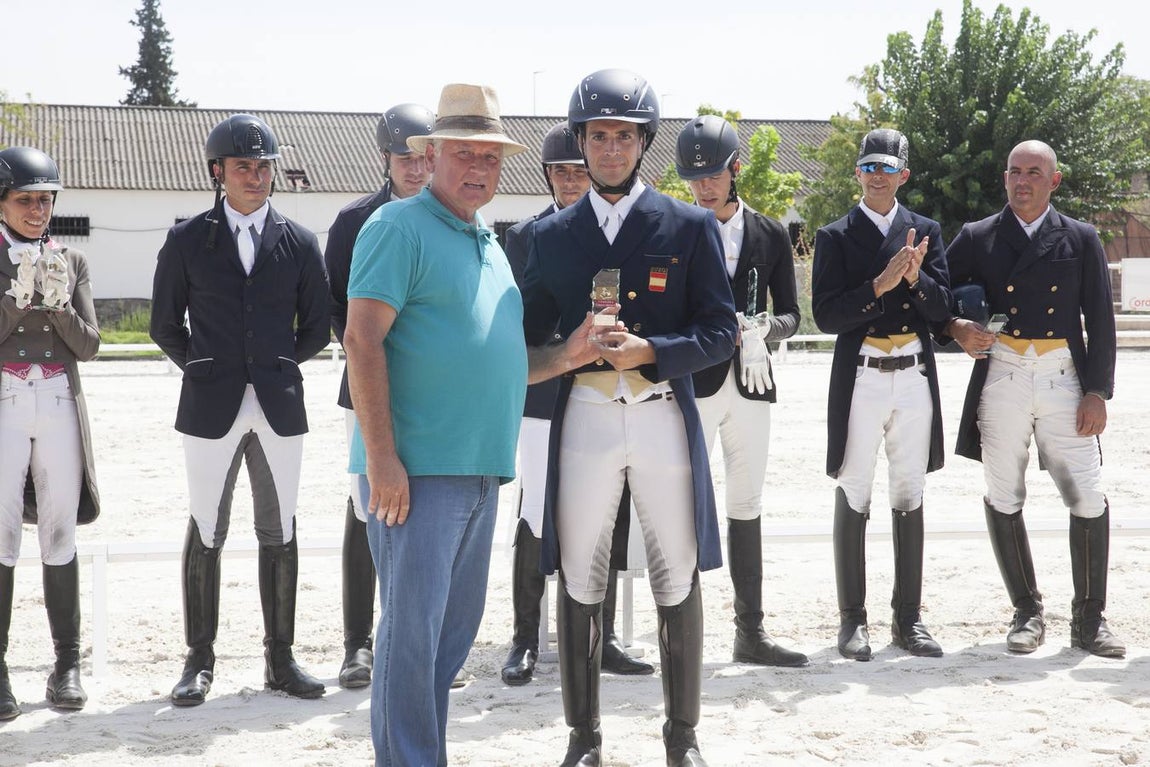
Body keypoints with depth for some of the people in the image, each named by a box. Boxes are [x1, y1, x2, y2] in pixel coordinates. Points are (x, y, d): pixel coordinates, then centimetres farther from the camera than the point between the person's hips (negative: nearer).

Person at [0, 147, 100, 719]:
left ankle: (68, 663, 9)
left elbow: (88, 345, 7)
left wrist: (60, 303, -9)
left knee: (59, 537, 3)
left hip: (59, 405, 2)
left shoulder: (72, 261, 13)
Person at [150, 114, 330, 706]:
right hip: (211, 407, -1)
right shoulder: (188, 240, 5)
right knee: (205, 534, 1)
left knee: (279, 535, 6)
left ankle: (280, 658, 13)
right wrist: (202, 368, 8)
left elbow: (316, 328, 14)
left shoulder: (298, 242, 8)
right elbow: (166, 324, 11)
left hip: (279, 406, 2)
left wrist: (277, 367, 12)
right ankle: (200, 661, 10)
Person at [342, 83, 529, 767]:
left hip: (482, 471, 9)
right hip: (417, 469, -8)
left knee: (457, 627, 13)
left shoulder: (490, 243, 19)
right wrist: (381, 456, -21)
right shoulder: (400, 227, -7)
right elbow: (362, 340, -16)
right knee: (412, 628, -6)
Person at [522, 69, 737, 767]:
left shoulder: (691, 226, 4)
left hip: (664, 416, -1)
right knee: (580, 584, 5)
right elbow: (529, 342, 11)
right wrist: (568, 352, -11)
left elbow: (721, 332, 0)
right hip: (584, 417, 1)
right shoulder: (551, 236, 10)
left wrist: (650, 352, -16)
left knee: (679, 583, 5)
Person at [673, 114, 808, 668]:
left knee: (746, 508, 9)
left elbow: (790, 312, 10)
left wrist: (762, 329, -13)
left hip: (750, 384, 4)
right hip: (692, 383, -3)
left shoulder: (770, 234, 9)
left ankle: (750, 632, 16)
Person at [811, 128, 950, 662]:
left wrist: (914, 278, -15)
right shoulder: (835, 236, 2)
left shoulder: (925, 232, 11)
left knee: (909, 498, 8)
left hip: (915, 378, 3)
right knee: (853, 500, 0)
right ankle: (852, 620, 7)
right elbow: (826, 315, -7)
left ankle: (908, 617, 15)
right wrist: (880, 285, -18)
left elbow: (941, 309, 3)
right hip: (861, 379, -3)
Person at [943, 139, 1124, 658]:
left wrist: (1098, 392, -2)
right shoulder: (977, 239, 8)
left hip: (1064, 379, 0)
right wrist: (956, 330, -6)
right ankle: (1027, 613, 18)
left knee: (1089, 501, -4)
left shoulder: (1080, 240, 8)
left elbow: (1101, 322, 5)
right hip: (1002, 377, 1)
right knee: (1004, 502, 4)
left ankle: (1089, 619, 9)